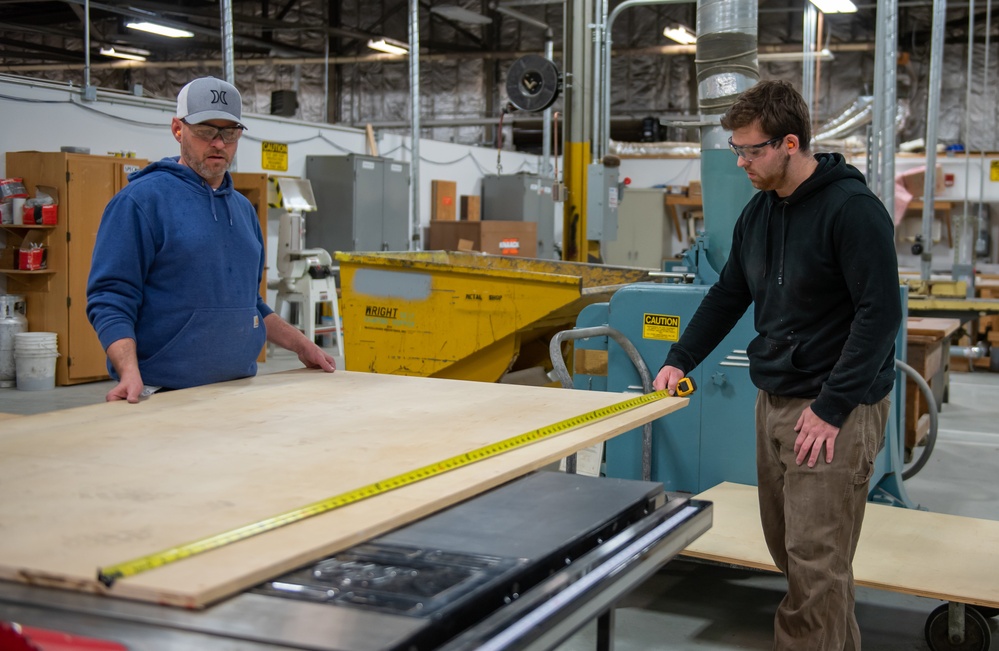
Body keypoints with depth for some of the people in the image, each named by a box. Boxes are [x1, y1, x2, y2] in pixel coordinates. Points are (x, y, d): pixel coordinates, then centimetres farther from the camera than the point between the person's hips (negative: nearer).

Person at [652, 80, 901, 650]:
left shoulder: (852, 209, -15)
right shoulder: (759, 211, 10)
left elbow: (881, 313, -20)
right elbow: (729, 295, 20)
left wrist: (832, 407, -21)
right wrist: (680, 360, 12)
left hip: (836, 410, -8)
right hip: (775, 400, 8)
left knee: (815, 561, -6)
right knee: (787, 547, 14)